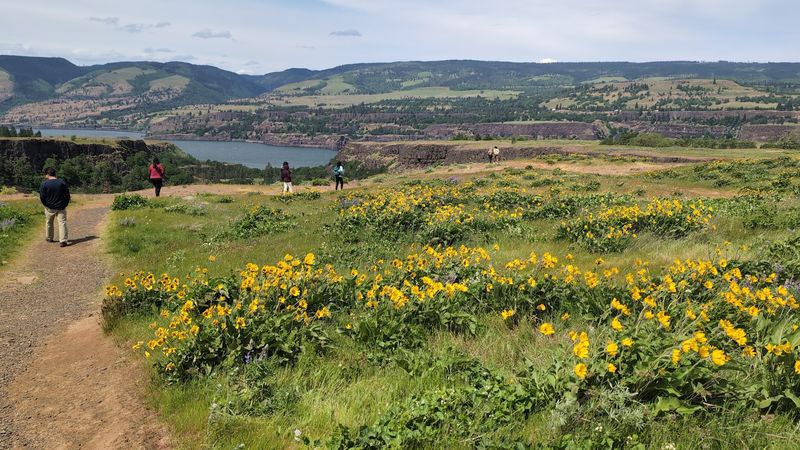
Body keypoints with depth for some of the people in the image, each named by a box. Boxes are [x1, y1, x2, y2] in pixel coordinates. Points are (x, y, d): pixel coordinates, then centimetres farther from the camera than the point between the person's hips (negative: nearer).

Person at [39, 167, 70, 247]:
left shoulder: (44, 184, -8)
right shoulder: (62, 182, -4)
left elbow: (42, 197, -7)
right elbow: (67, 195, -1)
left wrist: (46, 204, 9)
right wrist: (65, 204, 9)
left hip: (49, 207, 0)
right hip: (61, 207, 0)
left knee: (49, 223, 20)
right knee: (62, 223, -4)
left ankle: (49, 238, 35)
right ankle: (63, 240, -13)